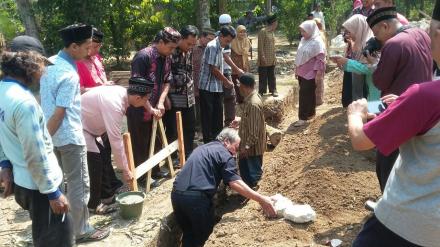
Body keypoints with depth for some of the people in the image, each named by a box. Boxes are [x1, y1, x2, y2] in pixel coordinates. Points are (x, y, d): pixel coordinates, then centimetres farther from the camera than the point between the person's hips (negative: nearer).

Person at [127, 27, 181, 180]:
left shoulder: (166, 58, 4)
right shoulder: (143, 56, -21)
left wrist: (160, 103, -4)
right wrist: (150, 109, -19)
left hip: (155, 109, 8)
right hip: (139, 110, -7)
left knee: (154, 142, 18)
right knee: (139, 145, 5)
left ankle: (154, 170, 34)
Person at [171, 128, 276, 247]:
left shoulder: (202, 148, 26)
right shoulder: (224, 154, 0)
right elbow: (235, 183, -13)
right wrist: (261, 199, -13)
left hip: (176, 193, 7)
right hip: (196, 197, -7)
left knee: (188, 234, 24)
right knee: (203, 235, 15)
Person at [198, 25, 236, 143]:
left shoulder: (219, 47, 12)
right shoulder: (213, 46, -16)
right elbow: (213, 69, -18)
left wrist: (225, 82, 12)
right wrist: (227, 82, -8)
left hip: (217, 87, 9)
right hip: (208, 88, -9)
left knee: (217, 115, 14)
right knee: (208, 116, 0)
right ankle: (209, 143, 7)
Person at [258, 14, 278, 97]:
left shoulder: (272, 32, 12)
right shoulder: (263, 32, -14)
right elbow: (260, 46, -17)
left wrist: (274, 57, 15)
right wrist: (262, 57, -19)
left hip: (272, 60, 8)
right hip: (264, 60, -8)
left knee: (272, 76, 13)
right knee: (263, 76, 1)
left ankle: (273, 90, 21)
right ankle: (261, 91, 10)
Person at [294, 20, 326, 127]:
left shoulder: (317, 42, -15)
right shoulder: (303, 40, 9)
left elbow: (320, 59, -17)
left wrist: (318, 73, -20)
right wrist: (296, 69, 18)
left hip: (310, 74, -7)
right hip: (302, 72, 7)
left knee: (304, 94, -8)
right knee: (308, 94, 15)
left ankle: (303, 117, -3)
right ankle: (310, 113, 27)